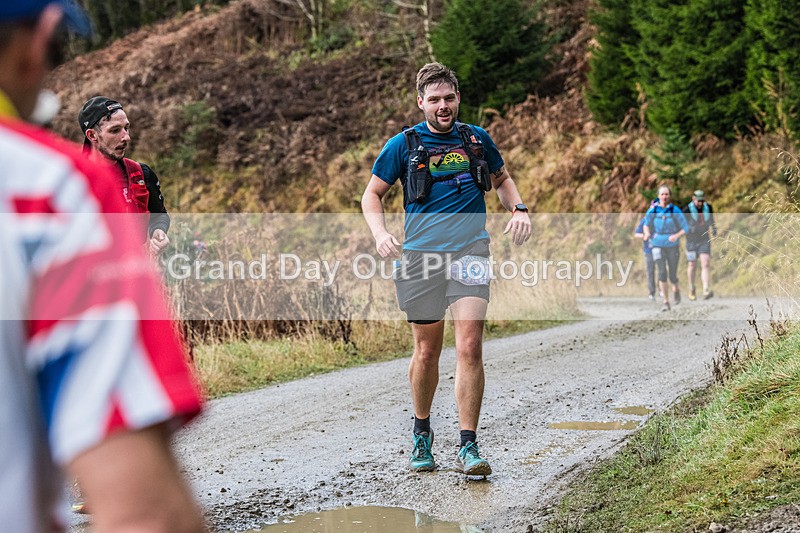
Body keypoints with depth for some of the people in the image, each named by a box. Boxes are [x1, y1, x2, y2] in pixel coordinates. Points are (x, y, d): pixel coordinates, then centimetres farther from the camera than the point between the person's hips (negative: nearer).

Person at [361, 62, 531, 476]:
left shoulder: (477, 139, 11)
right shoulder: (404, 144, 4)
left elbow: (502, 179, 28)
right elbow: (372, 195, 10)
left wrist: (519, 209, 8)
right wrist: (380, 234, -8)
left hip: (470, 252, 1)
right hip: (421, 256, 0)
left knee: (469, 347, -12)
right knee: (427, 351, 6)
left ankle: (468, 446, -9)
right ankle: (422, 432, 29)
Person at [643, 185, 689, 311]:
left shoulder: (675, 211, -10)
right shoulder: (652, 210, -4)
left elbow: (685, 228, -5)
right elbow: (646, 224, 12)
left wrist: (677, 236, -24)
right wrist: (647, 233, -9)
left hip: (672, 246, -1)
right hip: (658, 246, 1)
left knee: (673, 276, 5)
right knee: (662, 272, -16)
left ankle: (676, 289, 42)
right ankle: (666, 302, -9)